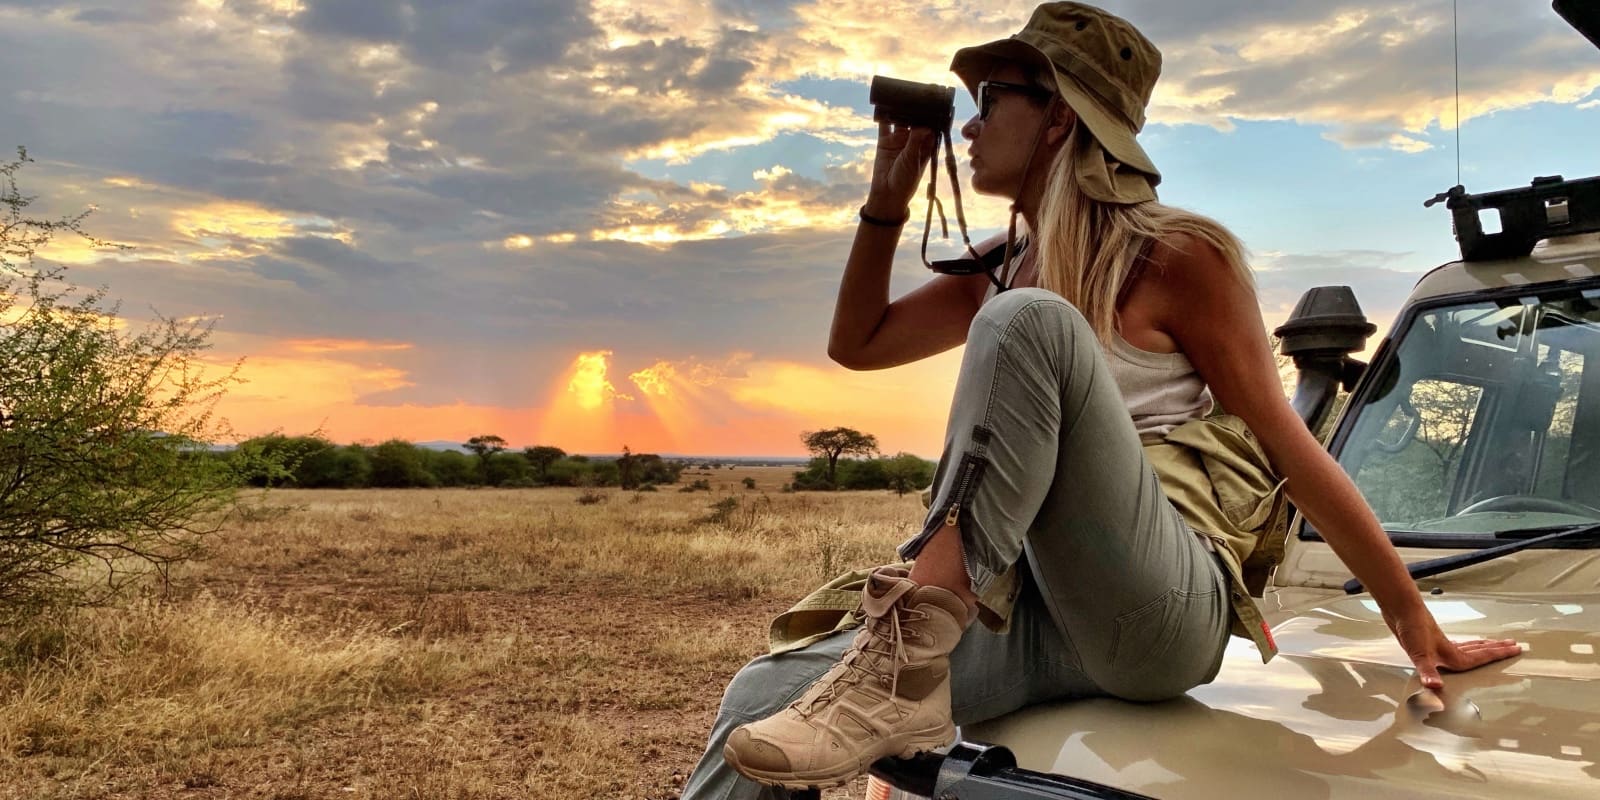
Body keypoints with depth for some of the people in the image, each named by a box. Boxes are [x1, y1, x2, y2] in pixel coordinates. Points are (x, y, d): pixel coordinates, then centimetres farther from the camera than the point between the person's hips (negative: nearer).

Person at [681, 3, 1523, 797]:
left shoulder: (1175, 257, -2)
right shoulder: (1006, 270, 17)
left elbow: (1291, 447, -2)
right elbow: (855, 344, 23)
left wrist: (1417, 625, -1)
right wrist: (888, 195, 15)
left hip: (1158, 613, -6)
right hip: (1036, 612, 6)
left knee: (1029, 319, -28)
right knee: (762, 698, -16)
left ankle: (906, 662, -35)